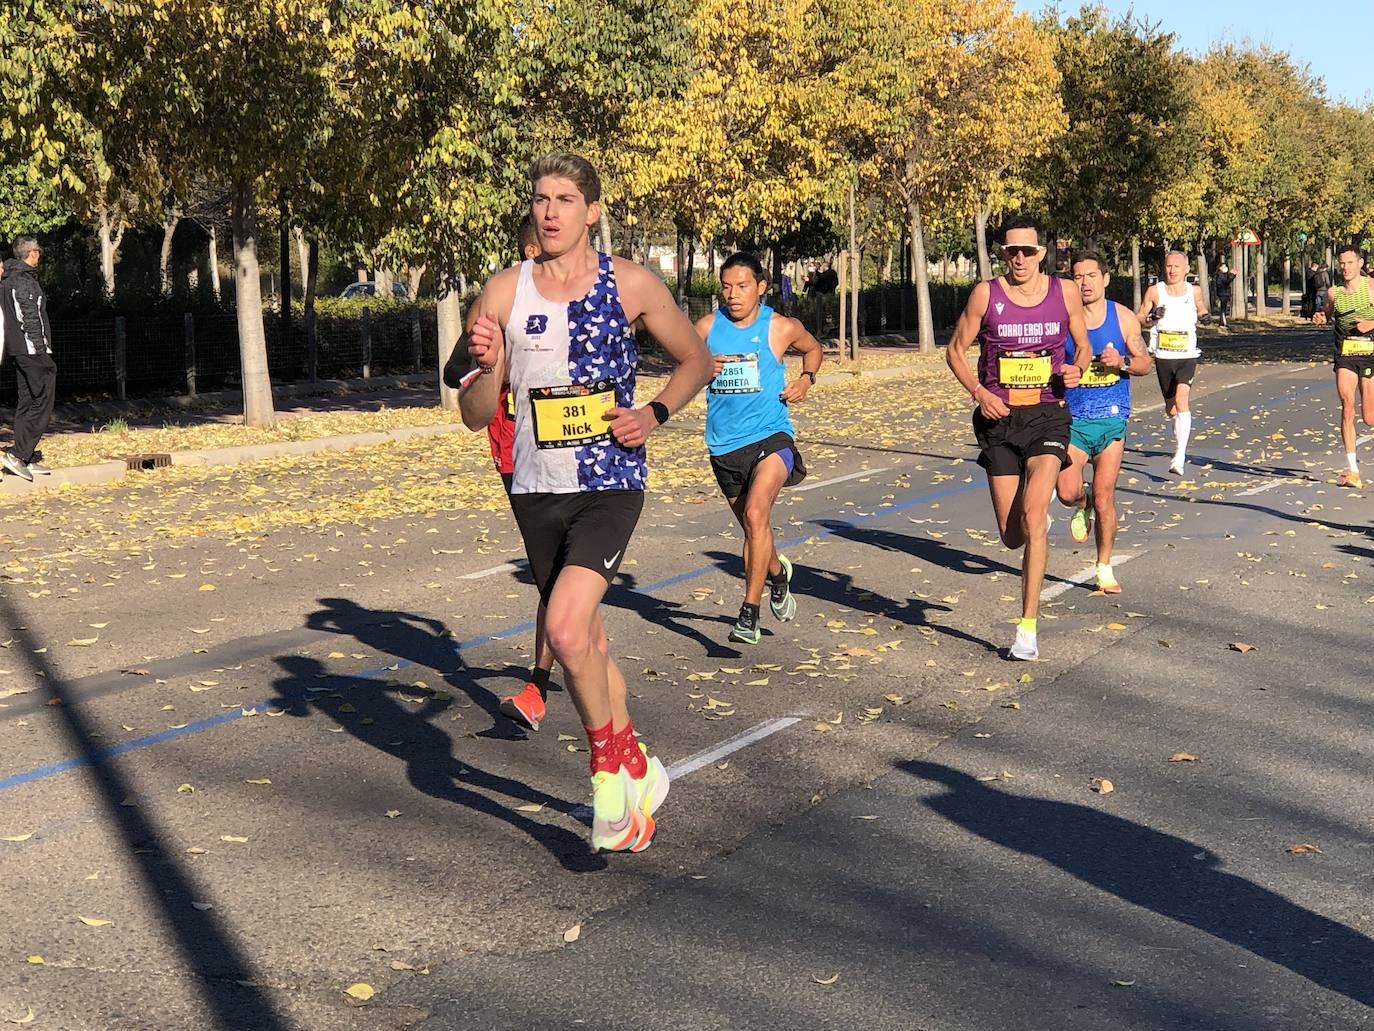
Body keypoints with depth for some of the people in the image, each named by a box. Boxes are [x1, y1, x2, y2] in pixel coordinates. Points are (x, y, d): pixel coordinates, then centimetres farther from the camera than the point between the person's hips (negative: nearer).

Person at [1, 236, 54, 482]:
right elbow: (30, 319, -19)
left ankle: (27, 459, 15)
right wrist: (43, 350, -18)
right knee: (42, 406, -7)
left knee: (26, 403, 12)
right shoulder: (25, 279, -14)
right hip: (32, 349, -10)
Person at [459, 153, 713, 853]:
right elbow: (475, 416, 4)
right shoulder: (503, 293, 2)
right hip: (537, 489, 4)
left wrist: (655, 413, -6)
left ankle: (609, 762, 3)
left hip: (611, 484, -3)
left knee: (566, 629, -22)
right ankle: (638, 769, 33)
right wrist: (487, 368, -16)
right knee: (585, 642, 13)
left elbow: (696, 360, 11)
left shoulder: (630, 284, -3)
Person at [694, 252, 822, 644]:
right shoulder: (708, 327, 2)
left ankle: (750, 613, -22)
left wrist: (806, 380, 1)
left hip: (771, 437, -3)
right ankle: (777, 572, 49)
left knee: (755, 514, -25)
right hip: (724, 445, 4)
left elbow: (813, 348, 19)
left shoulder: (782, 328, -2)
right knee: (753, 528, 16)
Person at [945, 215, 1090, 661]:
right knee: (1012, 536, 4)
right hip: (999, 419, 1)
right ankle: (1041, 511, 46)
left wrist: (1077, 369, -8)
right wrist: (978, 393, -11)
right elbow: (955, 350, 5)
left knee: (1033, 515, -20)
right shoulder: (986, 294, -3)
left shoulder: (1065, 292, 1)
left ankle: (1028, 628, -13)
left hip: (1048, 415, -1)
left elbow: (1083, 344, 15)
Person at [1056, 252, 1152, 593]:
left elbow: (1146, 363, 8)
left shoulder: (1124, 318, 3)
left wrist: (1122, 362, -13)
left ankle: (1105, 569, 16)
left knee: (1104, 499, 0)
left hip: (1112, 418, 0)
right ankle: (1082, 505, 22)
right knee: (1067, 492, -16)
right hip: (1072, 418, 0)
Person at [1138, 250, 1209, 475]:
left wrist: (1205, 316, 1)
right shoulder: (1155, 292, 0)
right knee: (1171, 408, 12)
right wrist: (1152, 317, -15)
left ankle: (1179, 458, -28)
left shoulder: (1194, 291, 5)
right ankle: (1179, 445, 43)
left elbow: (1201, 310, 24)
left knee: (1182, 400, -22)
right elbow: (1138, 319, 6)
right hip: (1163, 356, 1)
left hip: (1187, 356, -1)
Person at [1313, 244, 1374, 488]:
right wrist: (1321, 319, 1)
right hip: (1345, 354, 1)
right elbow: (1328, 316, 23)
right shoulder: (1333, 293, 4)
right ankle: (1352, 469, -9)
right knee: (1347, 408, -12)